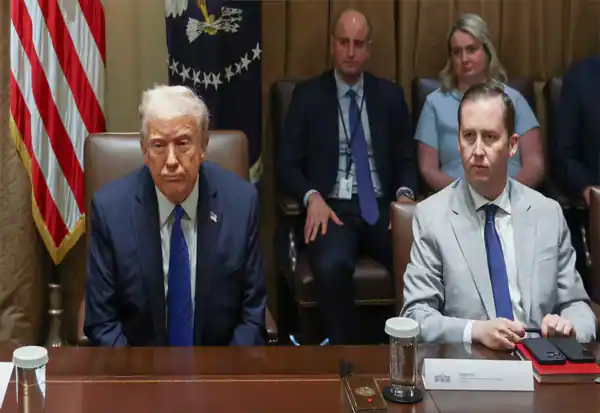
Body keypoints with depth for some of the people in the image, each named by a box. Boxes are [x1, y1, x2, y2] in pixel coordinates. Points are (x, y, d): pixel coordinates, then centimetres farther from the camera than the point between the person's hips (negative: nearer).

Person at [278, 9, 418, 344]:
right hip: (332, 207, -2)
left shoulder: (390, 95, 14)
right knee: (332, 265, -36)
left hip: (381, 207, 2)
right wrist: (312, 197, -16)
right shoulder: (308, 95, 6)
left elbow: (406, 159, 15)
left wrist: (405, 194, -7)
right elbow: (288, 164, 4)